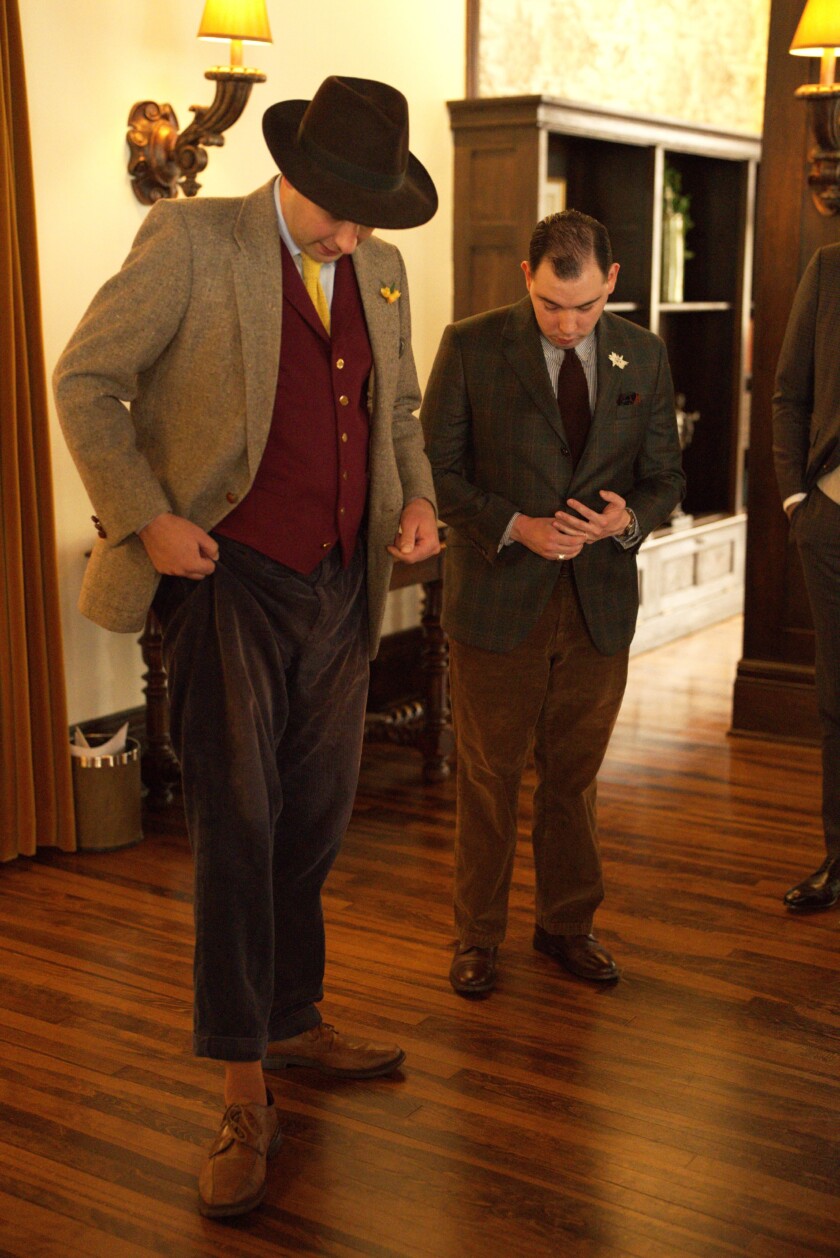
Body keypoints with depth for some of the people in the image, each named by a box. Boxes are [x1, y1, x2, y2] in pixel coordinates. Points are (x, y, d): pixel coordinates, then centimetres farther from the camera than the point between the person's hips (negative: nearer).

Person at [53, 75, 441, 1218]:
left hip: (338, 590, 6)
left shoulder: (381, 269, 11)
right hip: (229, 576, -5)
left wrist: (417, 497, 6)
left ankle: (293, 1024, 33)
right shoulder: (191, 240, -7)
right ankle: (245, 1100, 5)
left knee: (314, 826, 13)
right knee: (237, 831, -4)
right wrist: (147, 517, -13)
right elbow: (86, 381, -5)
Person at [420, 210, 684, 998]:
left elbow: (665, 476, 9)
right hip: (497, 601, -3)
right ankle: (477, 935, 22)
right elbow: (437, 469, -4)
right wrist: (514, 527, -18)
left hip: (600, 604, 3)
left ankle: (567, 925, 31)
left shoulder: (644, 357, 5)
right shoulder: (470, 347, -5)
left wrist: (628, 519, -13)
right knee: (488, 778, 7)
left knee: (574, 777, 14)